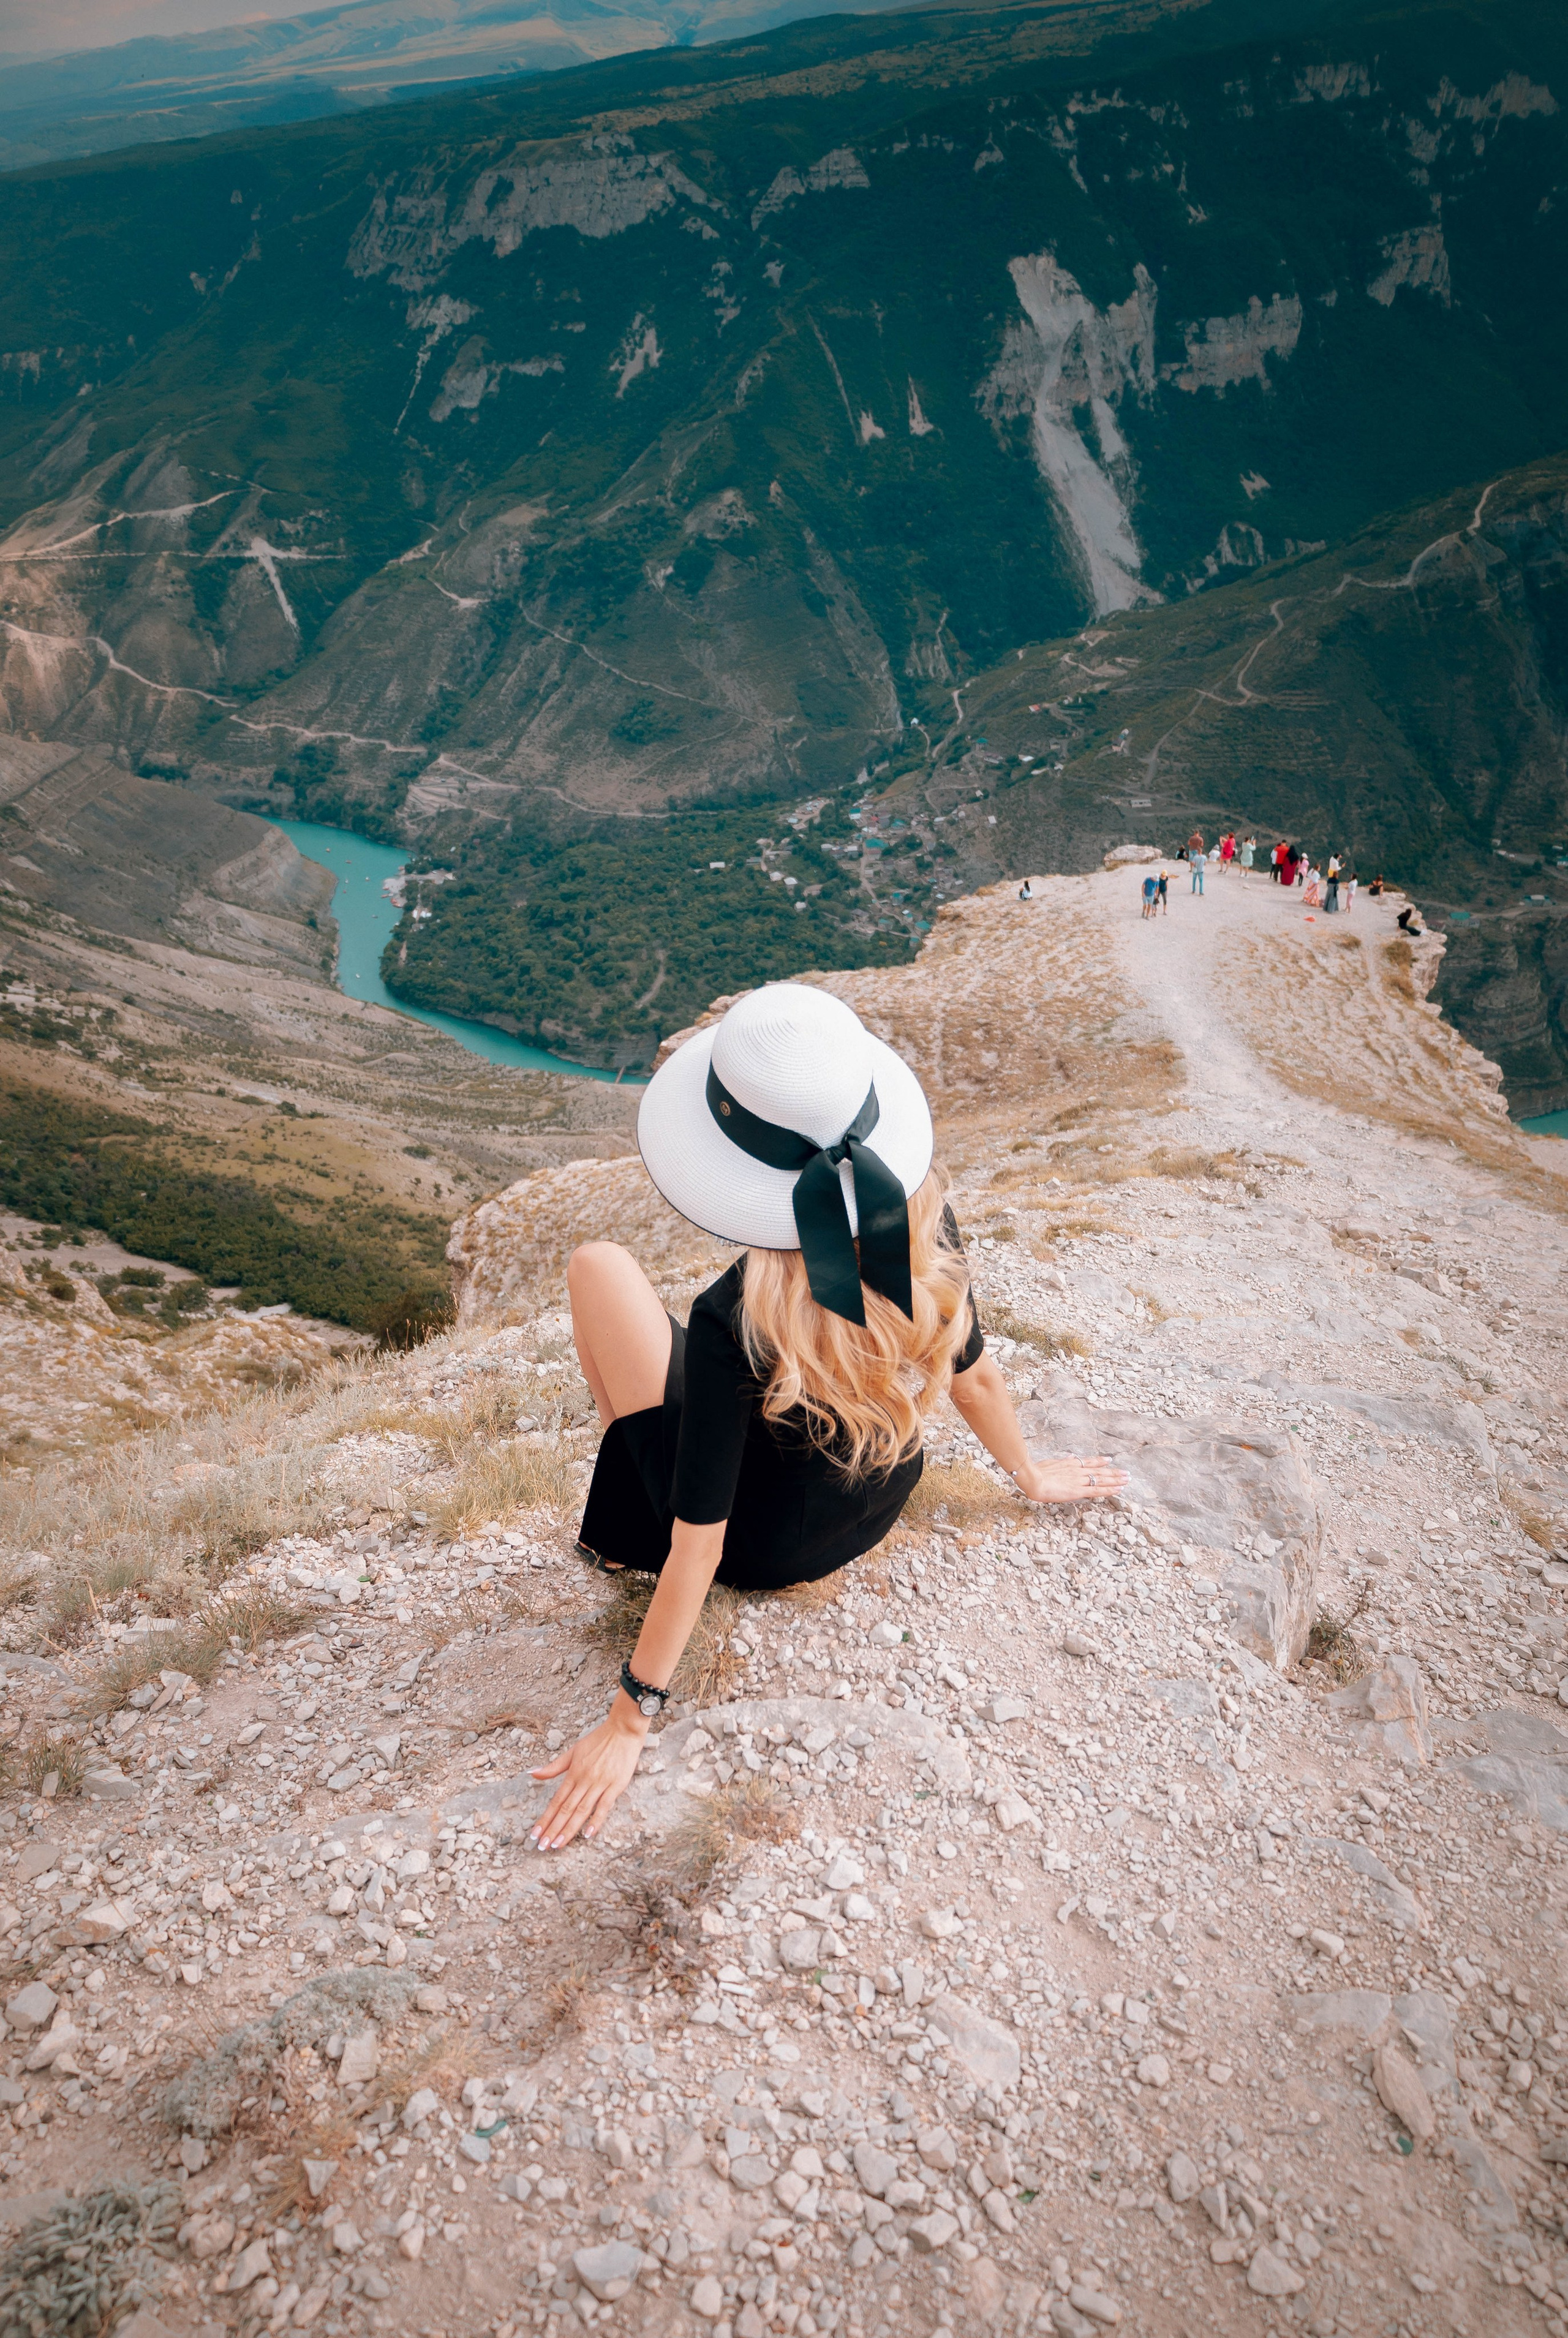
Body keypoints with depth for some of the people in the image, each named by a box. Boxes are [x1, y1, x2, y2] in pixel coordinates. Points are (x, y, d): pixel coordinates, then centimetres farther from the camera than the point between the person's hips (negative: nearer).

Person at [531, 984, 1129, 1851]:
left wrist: (630, 1720, -19)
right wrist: (1030, 1476, 14)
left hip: (763, 1549, -5)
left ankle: (627, 1533, 16)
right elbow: (974, 1374, -6)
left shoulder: (734, 1326, -39)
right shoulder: (923, 1223, -24)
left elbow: (699, 1546, -31)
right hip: (884, 1506, 5)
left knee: (599, 1266, 2)